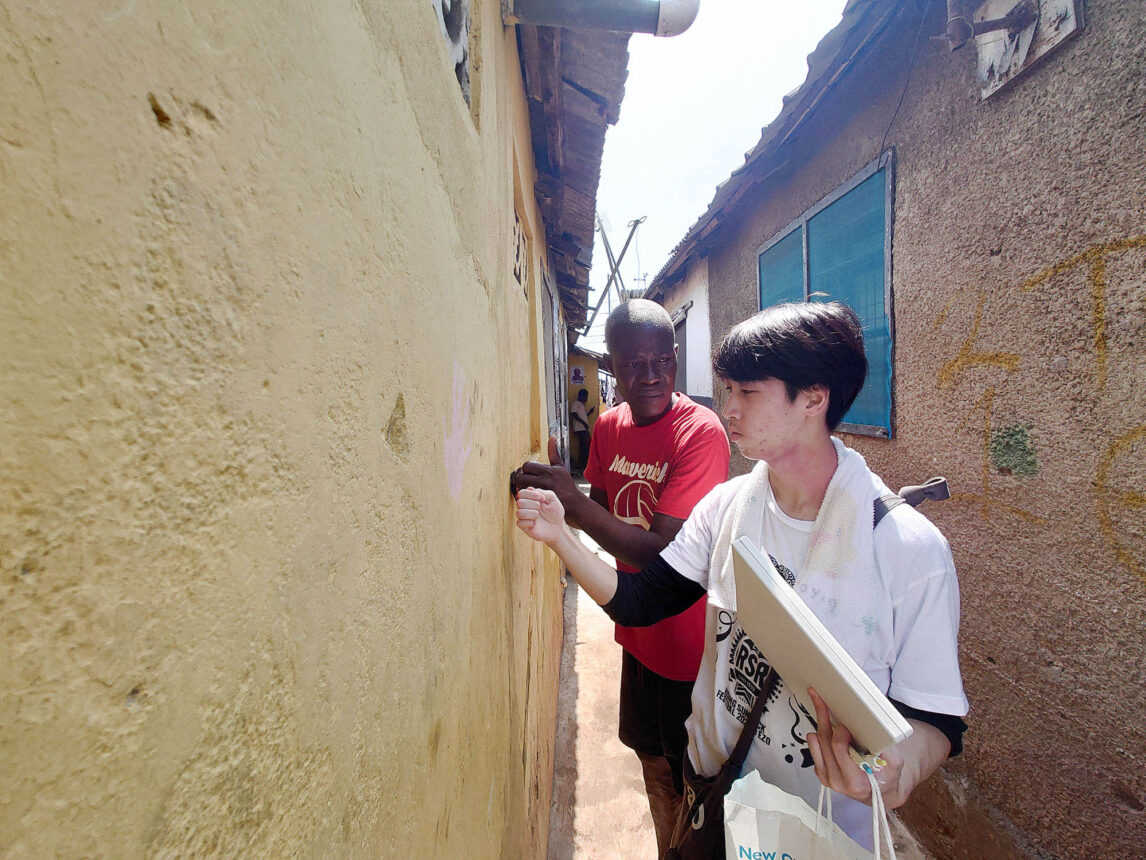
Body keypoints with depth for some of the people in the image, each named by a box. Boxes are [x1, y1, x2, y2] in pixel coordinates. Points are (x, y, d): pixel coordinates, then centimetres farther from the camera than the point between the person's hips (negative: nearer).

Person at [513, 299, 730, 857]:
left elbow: (663, 551, -27)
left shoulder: (700, 431, -23)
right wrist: (553, 492, -9)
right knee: (653, 760, 28)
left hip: (687, 644, -7)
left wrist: (572, 501, -34)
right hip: (639, 632, 7)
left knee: (688, 784, 15)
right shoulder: (609, 427, -1)